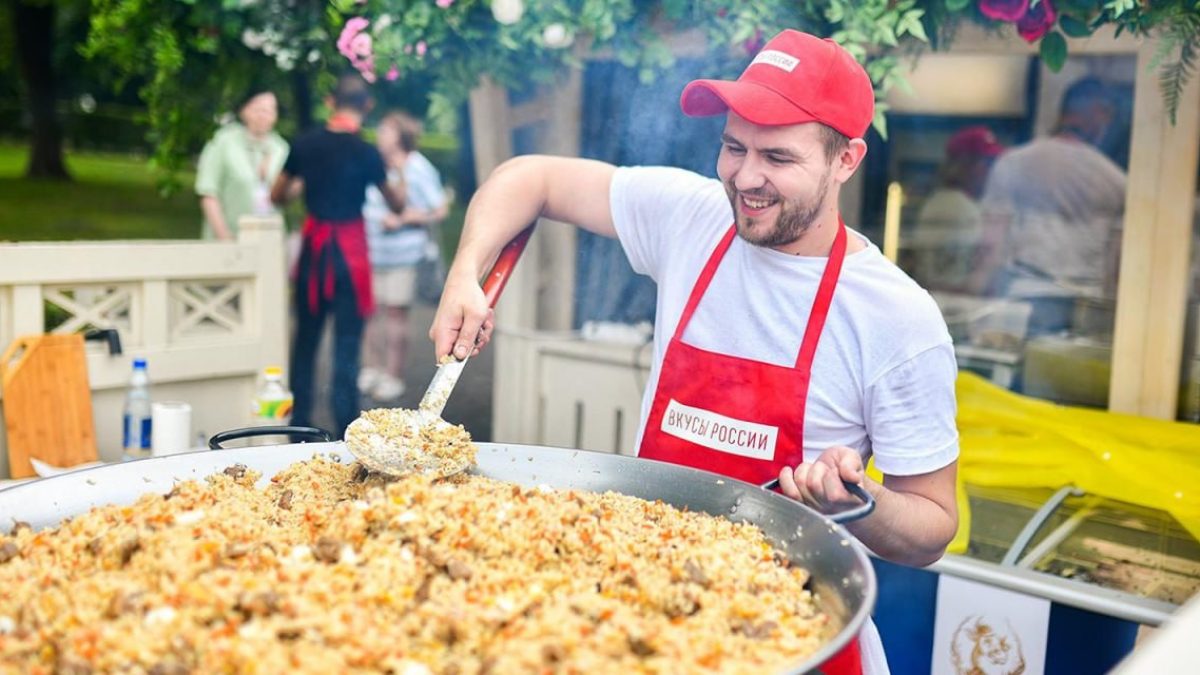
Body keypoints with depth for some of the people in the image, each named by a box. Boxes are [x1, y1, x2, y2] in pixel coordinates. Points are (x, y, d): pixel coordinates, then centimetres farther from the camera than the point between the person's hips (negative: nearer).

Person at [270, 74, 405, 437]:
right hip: (349, 250, -4)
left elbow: (277, 196, 13)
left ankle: (298, 424, 22)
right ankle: (345, 431, 1)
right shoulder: (366, 153, -11)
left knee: (305, 339, 15)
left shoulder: (305, 145, 1)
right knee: (346, 345, 0)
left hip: (312, 247, 4)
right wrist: (401, 179, 22)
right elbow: (396, 205, 2)